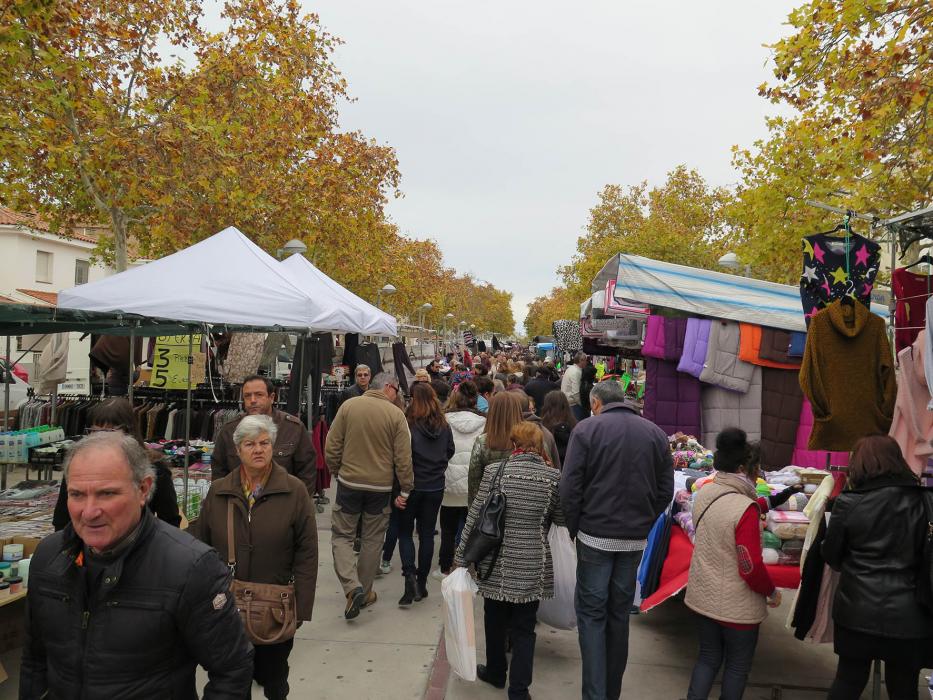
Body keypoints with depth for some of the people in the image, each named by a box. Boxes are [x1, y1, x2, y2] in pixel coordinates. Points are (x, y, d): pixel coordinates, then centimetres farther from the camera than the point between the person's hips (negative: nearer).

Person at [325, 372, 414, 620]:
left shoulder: (348, 405, -5)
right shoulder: (396, 415, -7)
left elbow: (331, 447, -3)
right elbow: (403, 458, -7)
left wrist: (337, 472, 13)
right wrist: (405, 490, 2)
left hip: (349, 482, 0)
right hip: (381, 486, 0)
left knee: (342, 535, 12)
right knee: (372, 539, 15)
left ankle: (352, 587, -6)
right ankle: (365, 593, 26)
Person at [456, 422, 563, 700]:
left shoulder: (494, 470, -9)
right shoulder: (553, 476, -6)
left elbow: (475, 516, -7)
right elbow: (561, 518, 5)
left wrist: (462, 556, 1)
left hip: (497, 562, 0)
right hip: (533, 566, 0)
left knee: (495, 620, 20)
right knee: (524, 627, 12)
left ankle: (495, 672, 39)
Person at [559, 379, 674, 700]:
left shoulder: (586, 429, -9)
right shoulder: (656, 433, 3)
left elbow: (570, 487, -11)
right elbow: (666, 490, 4)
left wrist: (575, 529, 1)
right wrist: (644, 523, 11)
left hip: (595, 535, -4)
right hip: (636, 538, 4)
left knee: (591, 613, 7)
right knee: (619, 613, 17)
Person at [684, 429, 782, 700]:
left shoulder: (704, 494, -5)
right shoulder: (745, 509, -27)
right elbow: (751, 566, -24)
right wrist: (772, 591, -5)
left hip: (703, 596, 6)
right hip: (736, 605, -6)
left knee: (708, 657, 22)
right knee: (738, 665, 18)